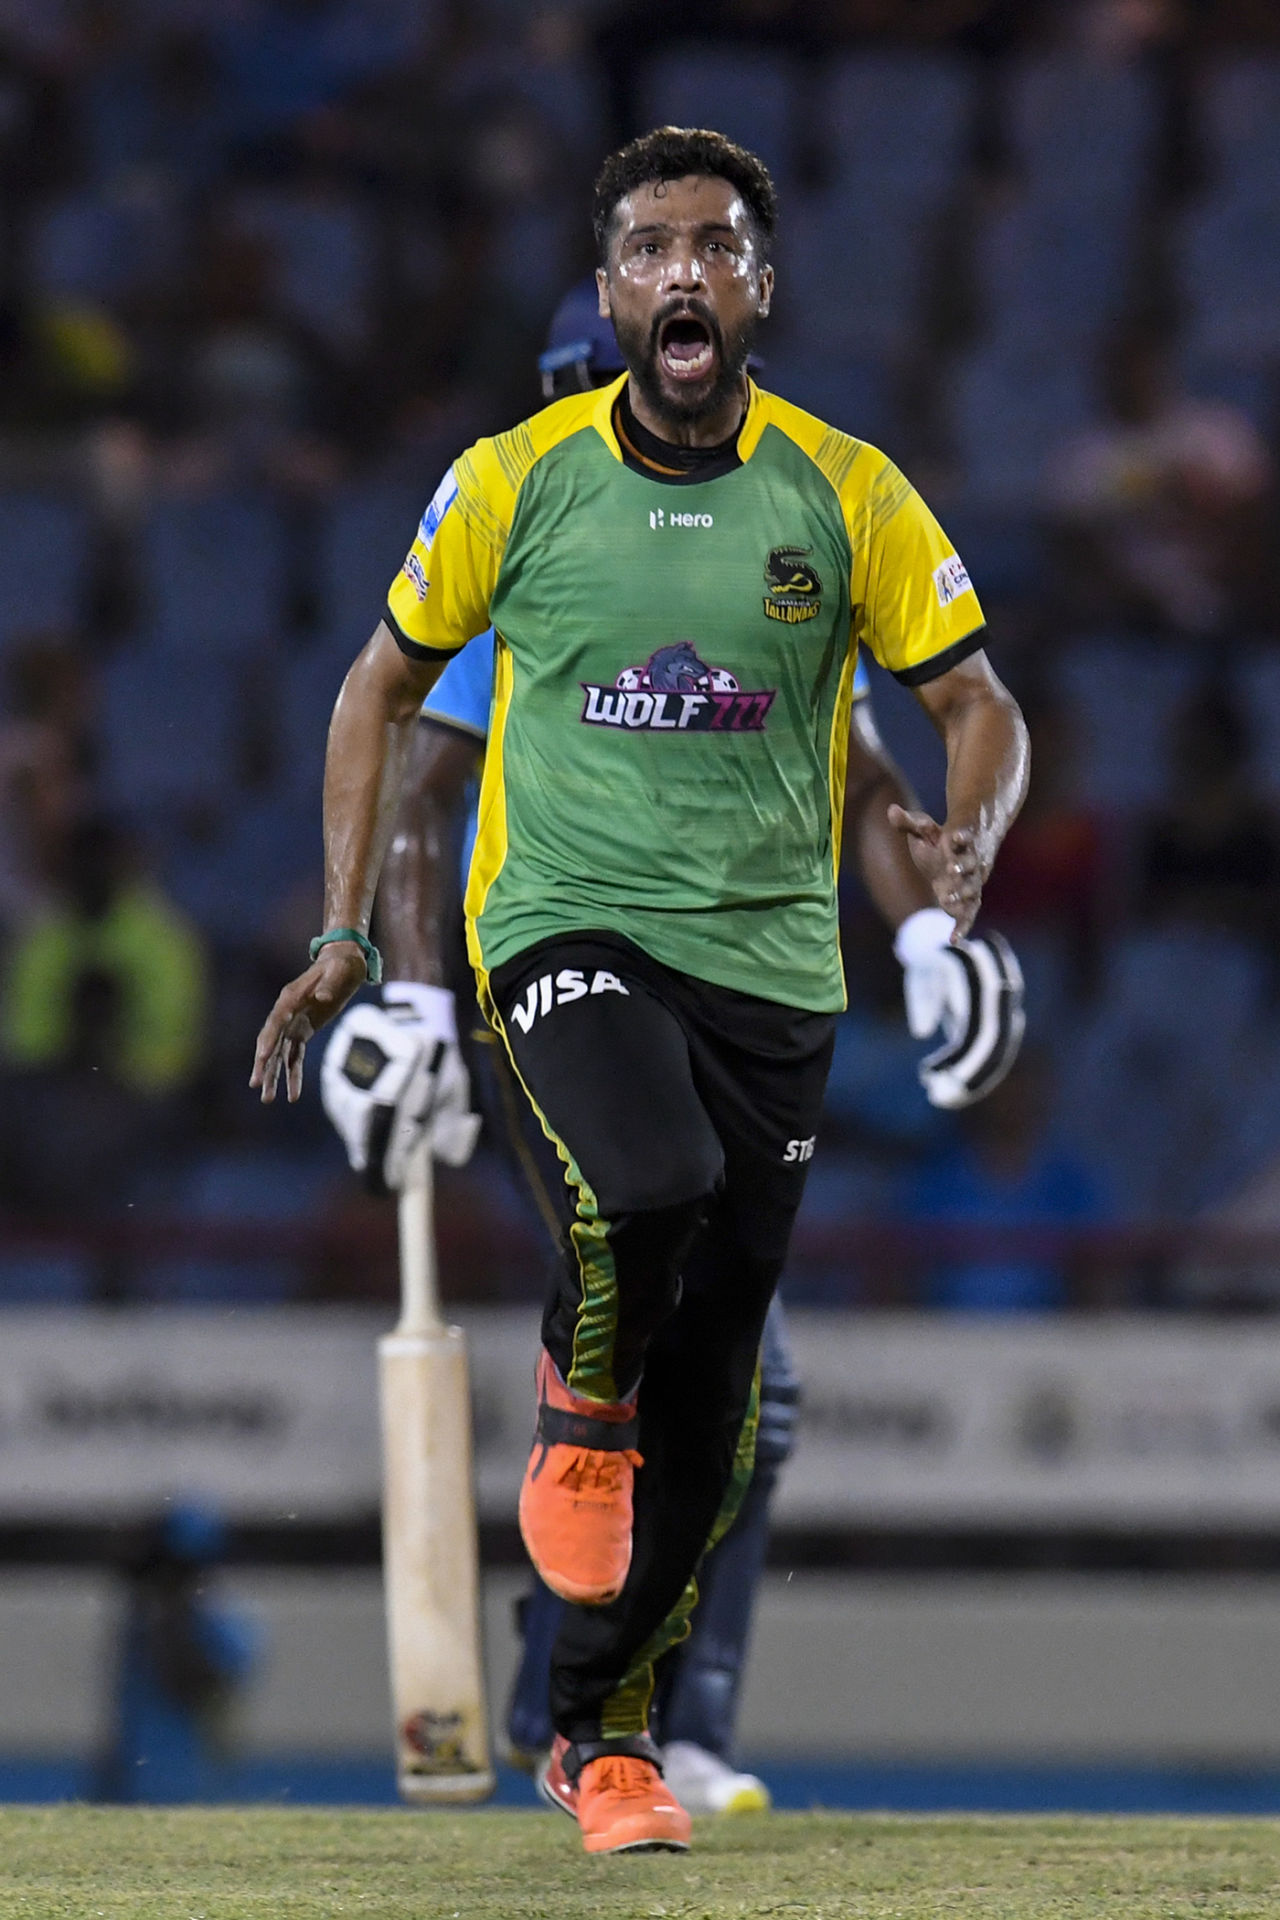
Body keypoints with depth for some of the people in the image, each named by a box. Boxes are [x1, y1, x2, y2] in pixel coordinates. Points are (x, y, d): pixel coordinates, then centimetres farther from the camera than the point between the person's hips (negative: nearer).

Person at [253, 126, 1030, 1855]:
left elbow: (977, 702, 6)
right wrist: (345, 932, 7)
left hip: (769, 959, 2)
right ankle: (578, 1413, 0)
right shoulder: (516, 481, 0)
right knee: (651, 1184, -34)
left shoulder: (847, 494, 1)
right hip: (564, 924, -2)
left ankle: (600, 1728, 20)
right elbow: (385, 690, 12)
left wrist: (971, 837, -17)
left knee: (709, 1389, 3)